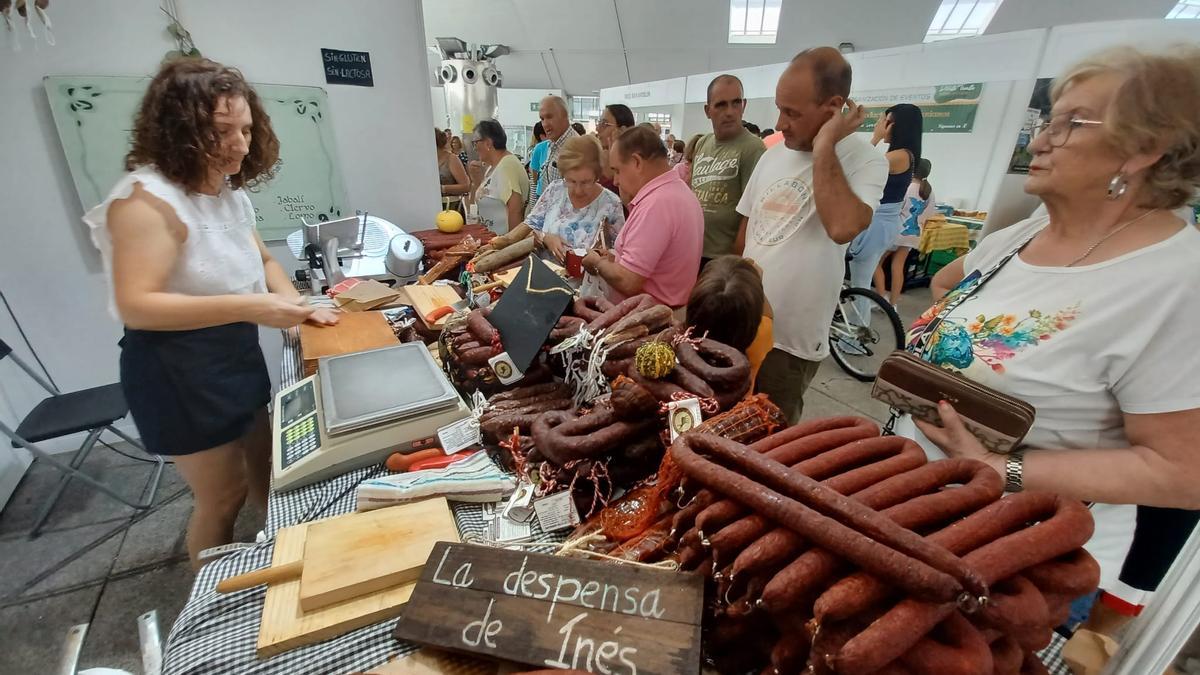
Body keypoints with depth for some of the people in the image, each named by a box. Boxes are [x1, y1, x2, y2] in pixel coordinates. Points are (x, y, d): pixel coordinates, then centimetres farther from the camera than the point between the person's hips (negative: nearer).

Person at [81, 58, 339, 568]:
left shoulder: (228, 189, 4)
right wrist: (247, 307, -38)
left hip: (236, 352, 8)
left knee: (262, 463, 22)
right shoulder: (147, 199, -22)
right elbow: (135, 306, -28)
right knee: (223, 494, 6)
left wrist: (293, 303, -6)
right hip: (177, 368, -8)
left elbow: (260, 260, 14)